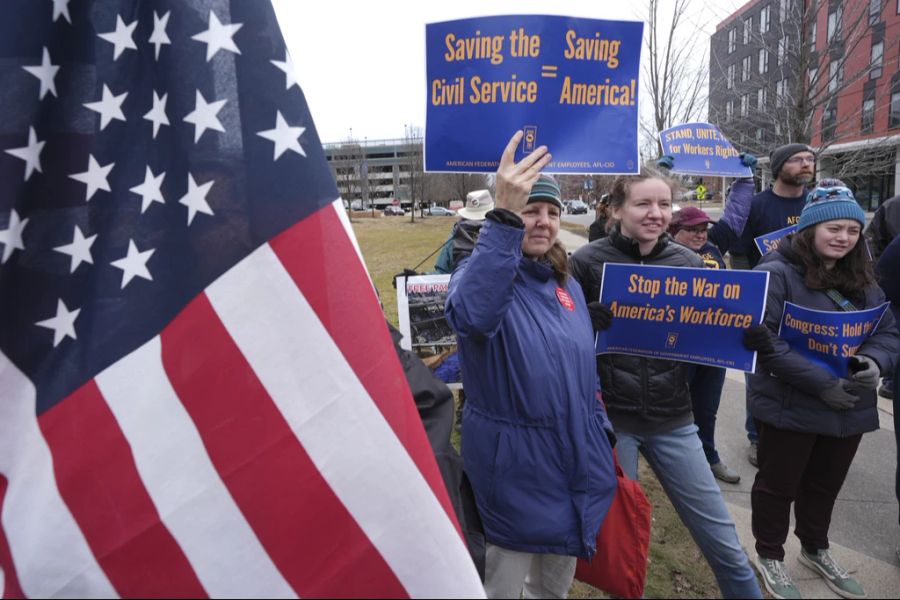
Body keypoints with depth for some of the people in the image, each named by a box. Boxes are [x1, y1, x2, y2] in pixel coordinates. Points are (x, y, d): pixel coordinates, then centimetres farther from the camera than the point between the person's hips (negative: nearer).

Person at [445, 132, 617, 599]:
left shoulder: (568, 288, 6)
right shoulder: (480, 272, -15)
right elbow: (472, 314, -42)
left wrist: (602, 445, 16)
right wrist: (504, 217, -50)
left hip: (574, 462, 7)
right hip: (513, 467, -6)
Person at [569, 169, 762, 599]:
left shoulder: (687, 262, 3)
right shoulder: (588, 261, -8)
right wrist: (594, 320, -27)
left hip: (671, 419, 3)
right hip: (609, 417, -2)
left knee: (723, 541, 12)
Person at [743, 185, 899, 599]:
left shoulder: (862, 281, 7)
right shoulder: (776, 274, -17)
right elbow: (764, 340, -24)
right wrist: (821, 383, -26)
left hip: (850, 408, 7)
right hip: (790, 407, -6)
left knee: (826, 485, 23)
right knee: (778, 484, 12)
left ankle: (815, 550, 47)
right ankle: (769, 556, 34)